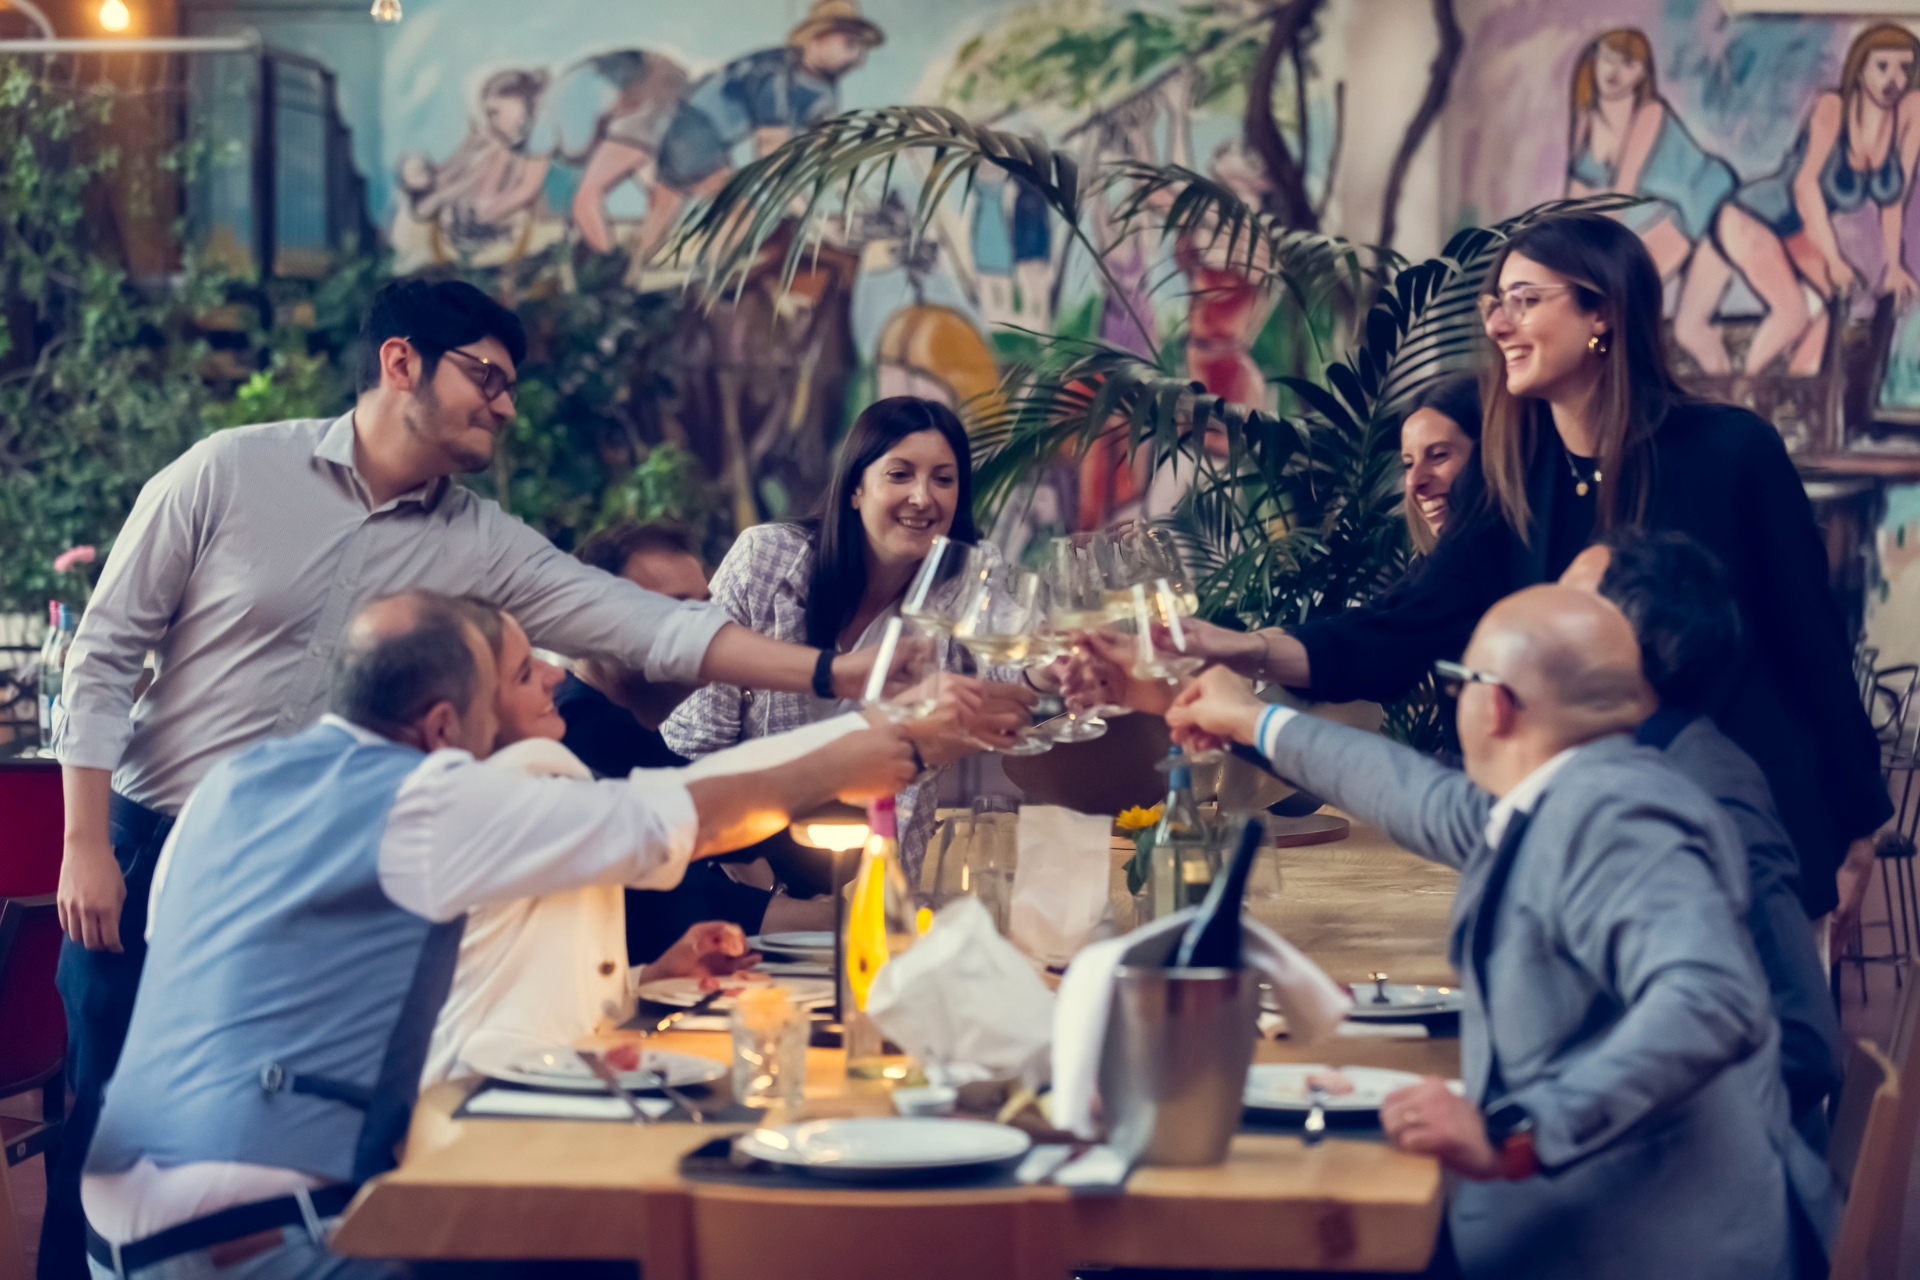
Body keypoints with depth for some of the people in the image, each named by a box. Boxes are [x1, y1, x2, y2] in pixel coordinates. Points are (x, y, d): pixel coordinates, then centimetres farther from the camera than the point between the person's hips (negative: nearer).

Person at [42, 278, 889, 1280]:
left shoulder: (481, 546, 1)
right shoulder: (232, 471, -7)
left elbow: (646, 625, -6)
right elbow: (106, 649, -4)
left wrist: (837, 673, -17)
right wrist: (86, 847, -10)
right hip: (150, 855, -3)